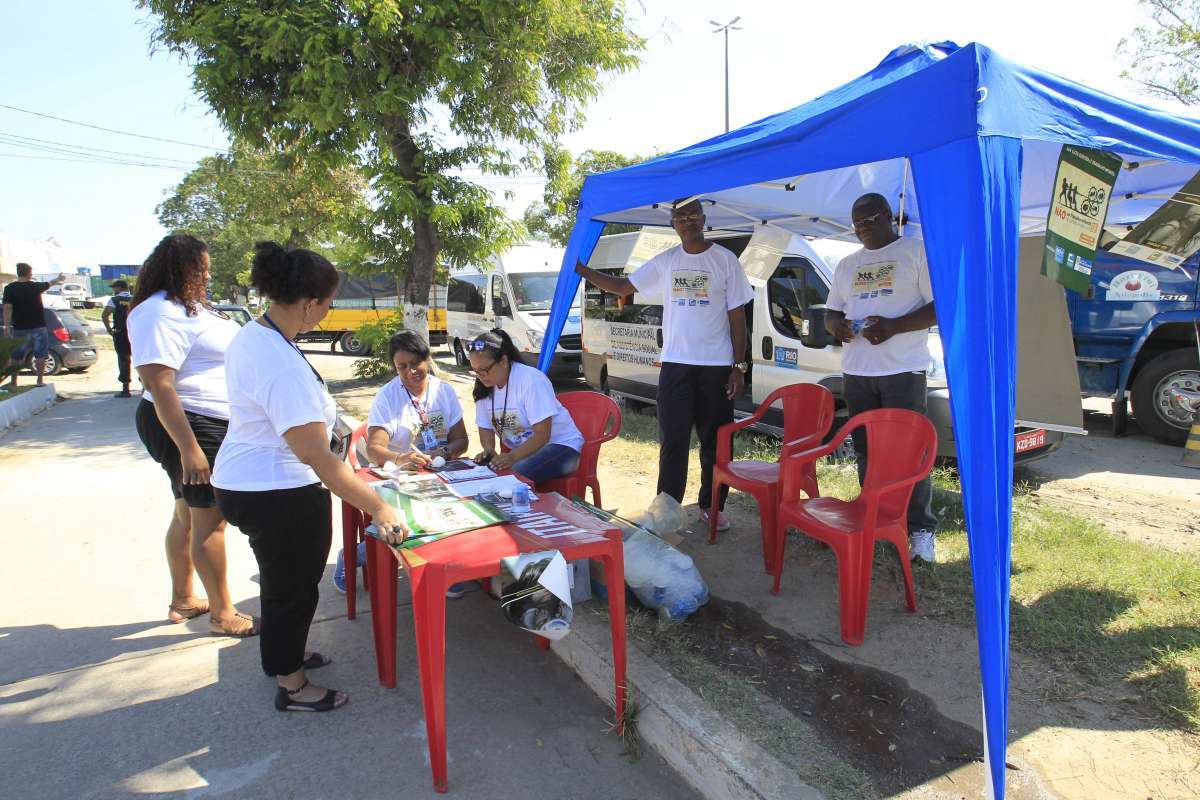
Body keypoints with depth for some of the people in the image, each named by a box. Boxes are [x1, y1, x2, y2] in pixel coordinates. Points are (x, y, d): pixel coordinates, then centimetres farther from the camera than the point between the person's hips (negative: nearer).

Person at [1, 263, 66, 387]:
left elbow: (7, 308, -11)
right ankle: (40, 379, 4)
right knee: (40, 354, 5)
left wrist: (6, 326, -8)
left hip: (19, 328, 1)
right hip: (38, 327, -1)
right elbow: (50, 283, 20)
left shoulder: (9, 288, -5)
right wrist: (59, 279, 41)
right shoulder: (36, 286, -2)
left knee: (15, 356, 11)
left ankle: (13, 381, 12)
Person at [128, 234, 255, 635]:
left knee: (188, 514, 17)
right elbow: (159, 385, -26)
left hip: (210, 425, 11)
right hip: (192, 428, -11)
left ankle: (182, 600, 30)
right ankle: (222, 614, 6)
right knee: (210, 519, -4)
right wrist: (189, 448, -29)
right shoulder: (160, 313, -19)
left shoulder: (185, 306, 14)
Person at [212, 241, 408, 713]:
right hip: (280, 495, -10)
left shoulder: (251, 335, 2)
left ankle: (281, 655, 49)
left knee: (281, 578, 27)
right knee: (295, 587, 9)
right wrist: (378, 508, -30)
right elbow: (317, 456, -32)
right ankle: (292, 686, 29)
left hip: (241, 481, 10)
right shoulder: (284, 365, -30)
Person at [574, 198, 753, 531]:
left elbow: (737, 317, -1)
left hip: (716, 366, -1)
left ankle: (712, 507, 23)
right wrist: (582, 270, 2)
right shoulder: (665, 262, 7)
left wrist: (739, 366, -6)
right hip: (675, 364, 2)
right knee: (673, 440, 1)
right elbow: (624, 286, 13)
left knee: (715, 441, 8)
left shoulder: (725, 260, -1)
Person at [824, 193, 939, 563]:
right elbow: (831, 312, 21)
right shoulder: (847, 264, 18)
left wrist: (893, 326, -20)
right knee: (866, 449, 9)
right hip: (856, 372, 5)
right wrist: (837, 325, -4)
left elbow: (941, 307, -6)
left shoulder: (918, 252, 0)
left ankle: (920, 529, 5)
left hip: (903, 370, -5)